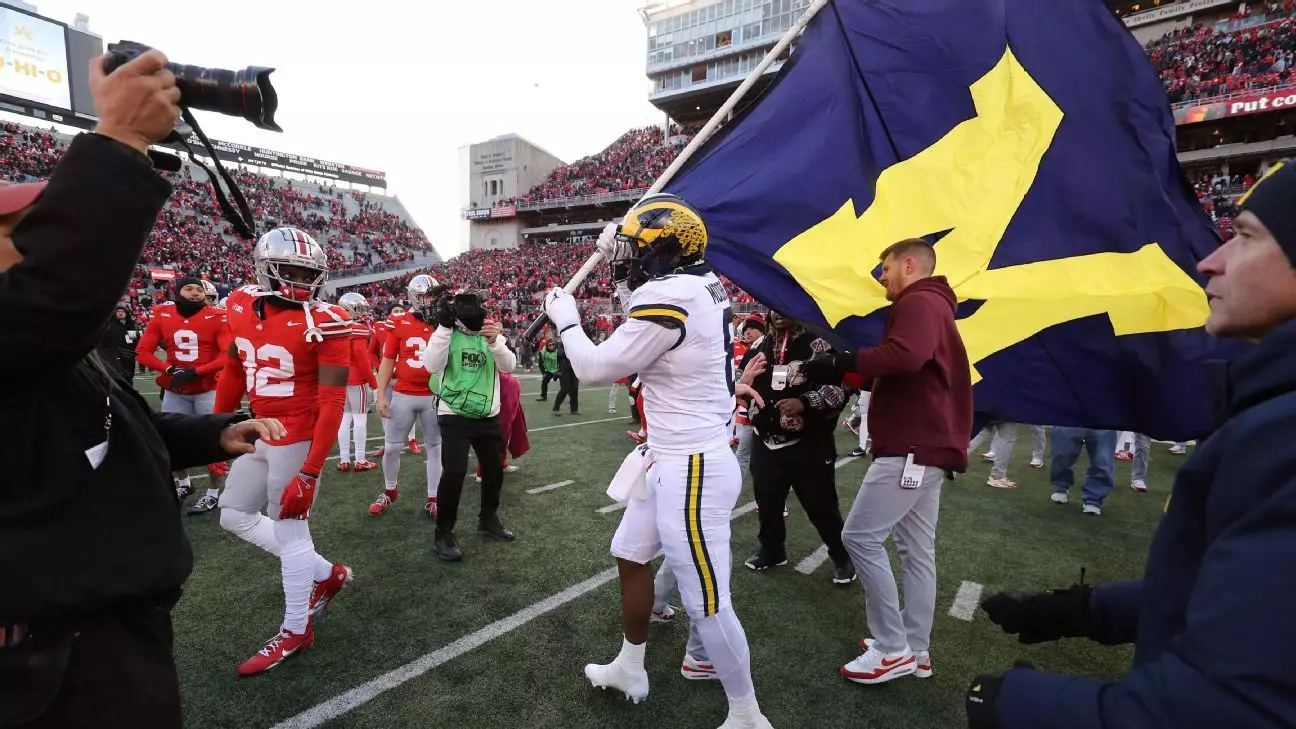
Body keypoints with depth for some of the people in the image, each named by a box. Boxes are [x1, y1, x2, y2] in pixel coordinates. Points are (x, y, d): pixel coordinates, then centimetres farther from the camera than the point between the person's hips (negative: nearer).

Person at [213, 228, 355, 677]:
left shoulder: (323, 323, -19)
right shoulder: (243, 307, 1)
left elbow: (332, 403, -20)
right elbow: (233, 374, 14)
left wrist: (309, 473, -22)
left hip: (298, 438, -8)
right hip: (260, 436, 8)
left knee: (290, 529, 3)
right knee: (234, 516, 19)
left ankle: (295, 632, 23)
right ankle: (326, 574, 30)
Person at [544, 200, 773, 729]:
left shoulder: (669, 296, -22)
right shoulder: (699, 285, 5)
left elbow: (596, 369, -14)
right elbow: (643, 331, 23)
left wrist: (565, 319, 3)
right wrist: (620, 273, 15)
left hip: (693, 469, -10)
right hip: (672, 459, 10)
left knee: (707, 603, 3)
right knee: (630, 556, 23)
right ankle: (629, 670, 43)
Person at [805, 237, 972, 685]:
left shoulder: (919, 302, -9)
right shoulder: (932, 308, 24)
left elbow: (905, 356, -30)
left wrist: (840, 361, -22)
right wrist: (851, 374, 10)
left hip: (911, 447, -11)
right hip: (925, 445, 11)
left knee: (860, 535, -8)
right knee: (917, 551, 11)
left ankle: (893, 649, 1)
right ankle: (915, 651, 19)